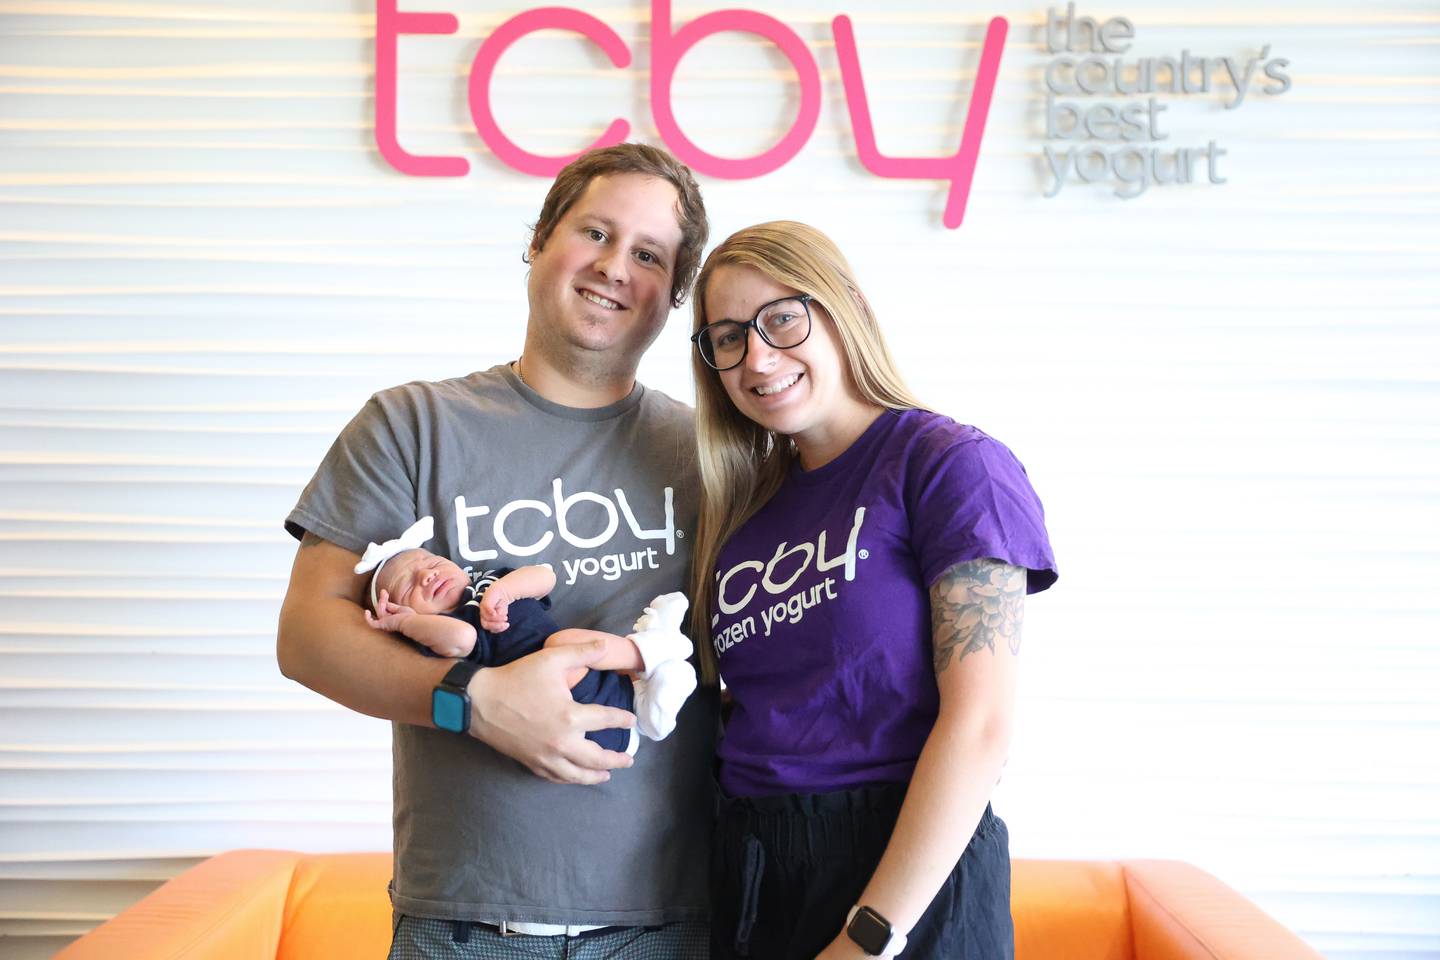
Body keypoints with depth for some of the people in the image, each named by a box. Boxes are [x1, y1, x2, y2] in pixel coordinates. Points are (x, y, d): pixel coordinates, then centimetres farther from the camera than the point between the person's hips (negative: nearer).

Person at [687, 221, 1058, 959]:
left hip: (908, 881, -6)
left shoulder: (948, 464, -9)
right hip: (749, 874, 6)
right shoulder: (744, 511, 9)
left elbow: (980, 724, -15)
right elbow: (756, 713, 10)